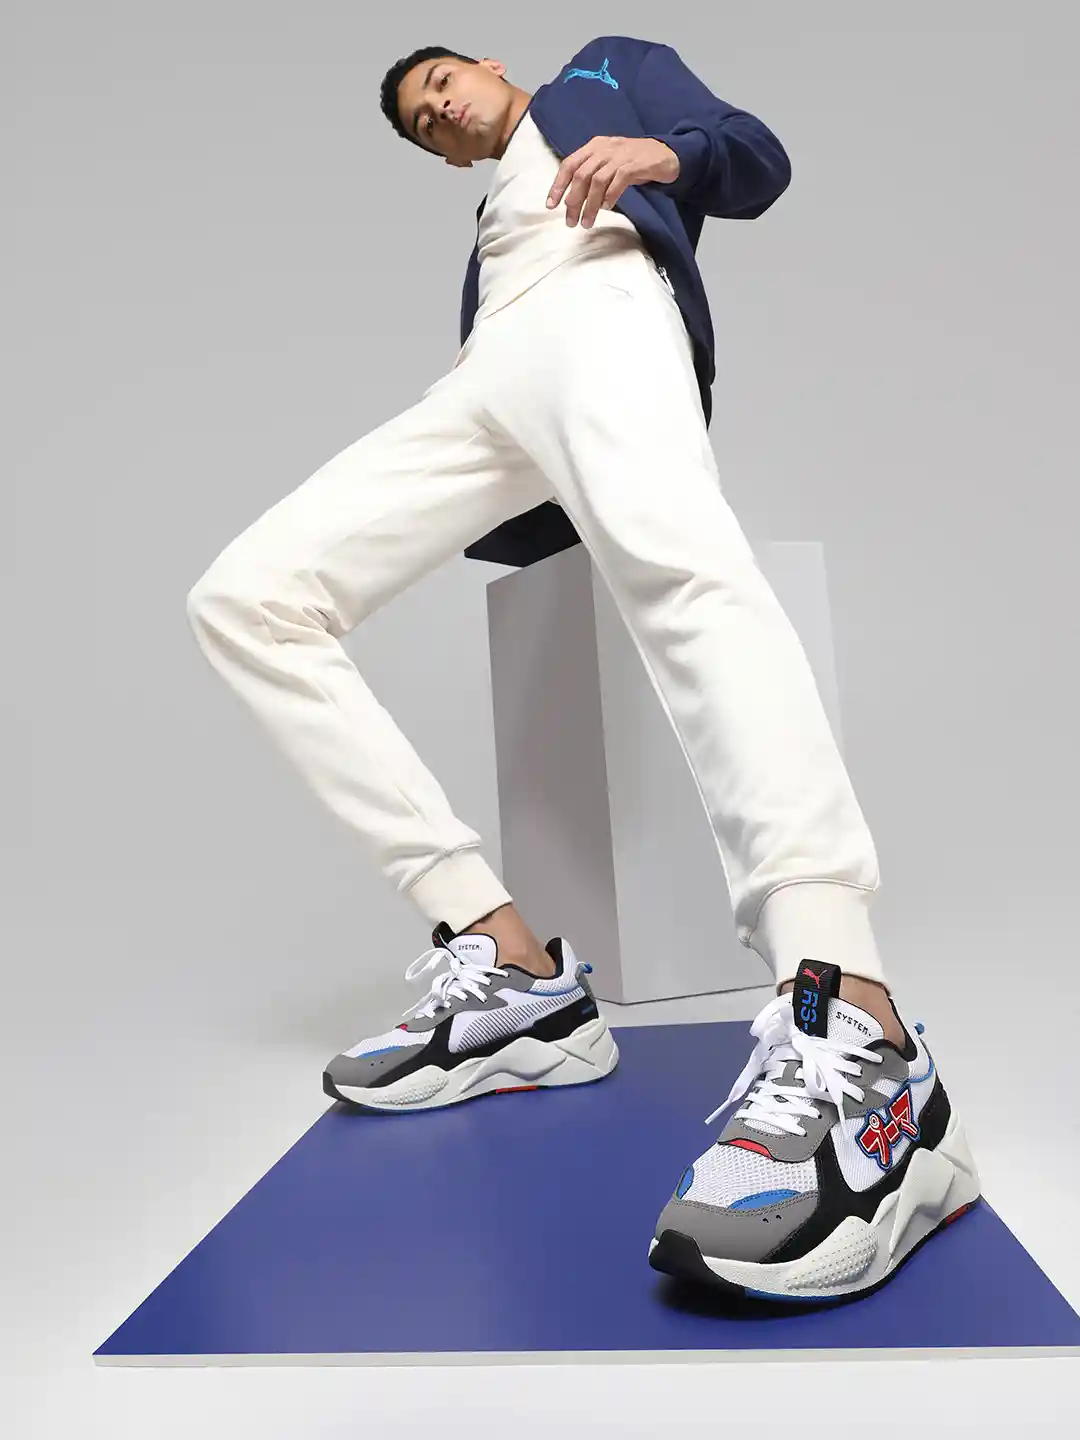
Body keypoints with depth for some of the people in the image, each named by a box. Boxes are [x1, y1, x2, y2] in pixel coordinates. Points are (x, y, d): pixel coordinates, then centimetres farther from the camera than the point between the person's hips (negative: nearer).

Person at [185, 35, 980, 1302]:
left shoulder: (608, 65, 34)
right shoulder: (487, 214, 42)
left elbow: (760, 163, 17)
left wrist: (665, 152, -5)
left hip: (598, 302, -5)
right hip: (484, 381, 6)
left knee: (669, 548, -40)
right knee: (243, 597, -14)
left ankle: (852, 1038, -54)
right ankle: (509, 965, -24)